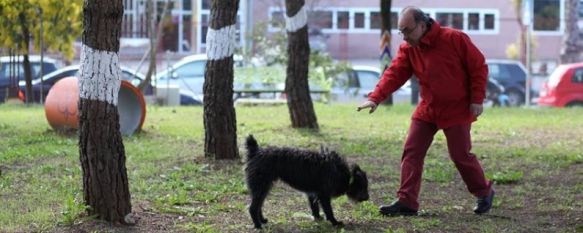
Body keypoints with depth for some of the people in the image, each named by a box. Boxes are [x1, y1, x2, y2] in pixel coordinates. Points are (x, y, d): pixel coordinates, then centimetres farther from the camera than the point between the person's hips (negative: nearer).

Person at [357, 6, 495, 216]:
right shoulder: (408, 49, -1)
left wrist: (477, 99, -12)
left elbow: (479, 67, -10)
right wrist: (375, 98, -25)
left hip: (457, 110, -5)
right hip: (427, 110, 5)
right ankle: (407, 202, 0)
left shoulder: (455, 39, -15)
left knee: (461, 155, -1)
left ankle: (484, 193, 22)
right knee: (411, 152, -3)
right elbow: (394, 74, -11)